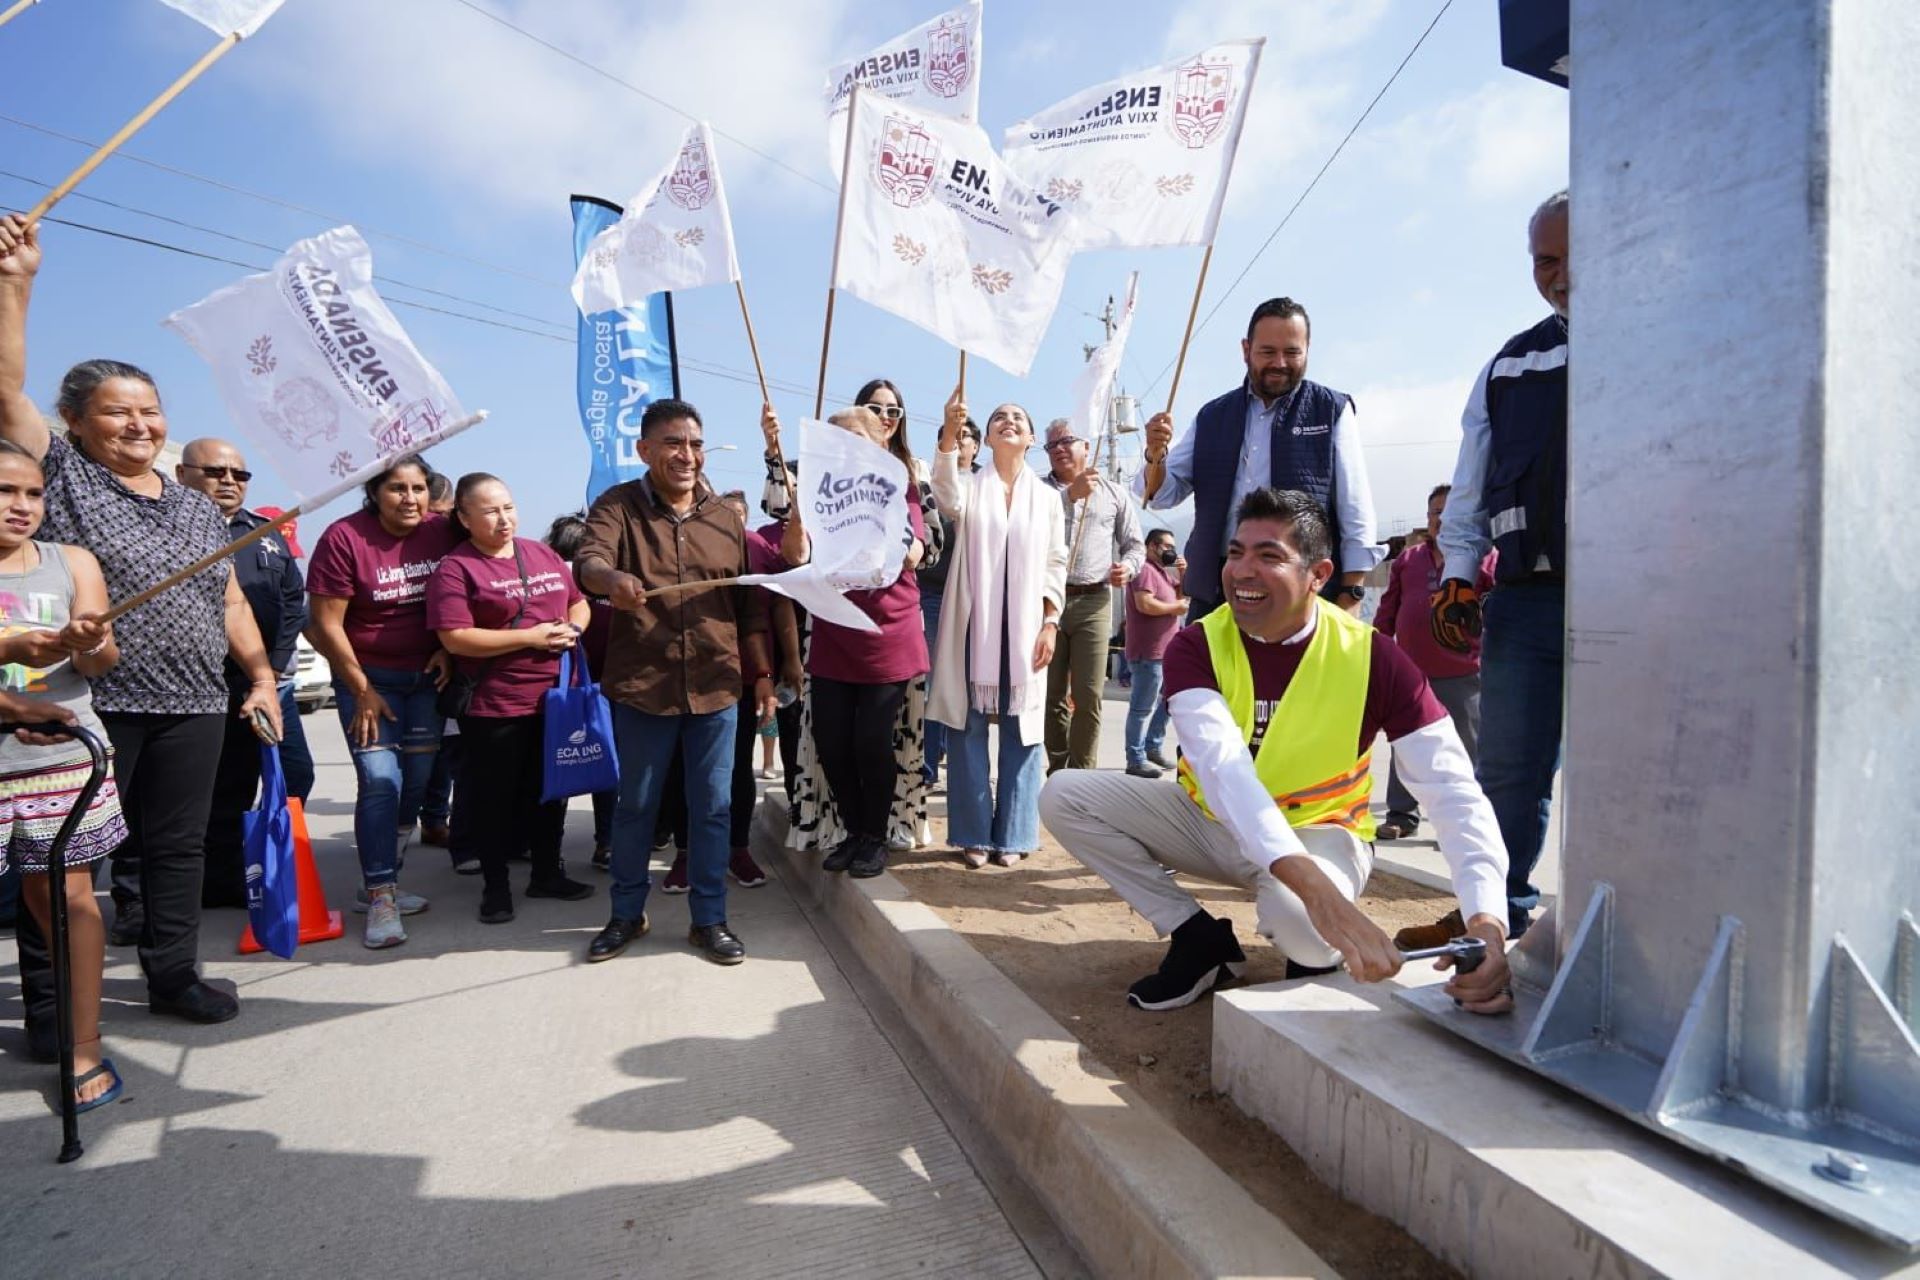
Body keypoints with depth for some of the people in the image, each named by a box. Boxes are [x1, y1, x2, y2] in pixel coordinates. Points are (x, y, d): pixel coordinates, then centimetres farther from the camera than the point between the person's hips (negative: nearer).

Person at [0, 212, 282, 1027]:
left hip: (193, 708, 4)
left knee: (179, 847, 10)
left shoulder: (199, 508, 17)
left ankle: (173, 976, 22)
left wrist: (261, 676, 8)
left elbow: (230, 601, 16)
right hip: (86, 705, -4)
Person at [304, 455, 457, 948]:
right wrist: (362, 691, -9)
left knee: (416, 782, 6)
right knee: (379, 780, -10)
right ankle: (380, 899, -1)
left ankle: (379, 880, 23)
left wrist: (447, 648, -6)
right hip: (368, 677, -3)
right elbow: (326, 624, -10)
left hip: (427, 676, 4)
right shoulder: (345, 537, -12)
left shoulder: (444, 532, -4)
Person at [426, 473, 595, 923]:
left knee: (550, 791, 16)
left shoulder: (543, 554, 9)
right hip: (494, 706, -5)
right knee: (495, 798, 7)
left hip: (555, 698, 6)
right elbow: (455, 639, -18)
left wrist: (573, 628, -5)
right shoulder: (454, 568, -10)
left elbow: (579, 602, 18)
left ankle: (548, 873, 32)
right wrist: (530, 637, -19)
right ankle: (495, 886, 24)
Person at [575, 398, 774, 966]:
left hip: (716, 687, 2)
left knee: (712, 808, 9)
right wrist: (613, 577, -42)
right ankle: (627, 914, 32)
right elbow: (587, 561, -19)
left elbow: (749, 604, 11)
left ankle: (709, 919, 24)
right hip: (642, 687, -2)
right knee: (636, 806, 13)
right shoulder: (618, 506, 0)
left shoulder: (726, 517, 9)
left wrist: (761, 672, 8)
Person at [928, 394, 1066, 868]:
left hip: (1025, 626, 1)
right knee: (967, 727, 0)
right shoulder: (970, 486, 7)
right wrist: (950, 433, -32)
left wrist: (1050, 623, -2)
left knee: (1021, 731, 2)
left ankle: (1012, 835, 12)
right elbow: (948, 499, -18)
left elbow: (1056, 565, 9)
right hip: (972, 623, -1)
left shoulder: (1047, 497, 11)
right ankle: (974, 834, 10)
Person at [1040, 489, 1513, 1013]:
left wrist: (1487, 920, -39)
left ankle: (1319, 951, 2)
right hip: (1213, 823, 3)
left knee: (1296, 919, -39)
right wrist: (1316, 890, -50)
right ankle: (1201, 939, -4)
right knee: (1064, 795, -15)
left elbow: (1455, 792, -21)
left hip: (1318, 832, -2)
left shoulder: (1372, 657, -18)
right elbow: (1222, 768, -35)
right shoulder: (1195, 647, -18)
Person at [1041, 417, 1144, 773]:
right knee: (1051, 694, 6)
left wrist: (1128, 566, -4)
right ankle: (1058, 770, 18)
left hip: (1093, 602, 0)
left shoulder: (1113, 493, 13)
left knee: (1089, 696, -3)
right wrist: (1070, 495, -16)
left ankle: (1081, 774, 6)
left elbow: (1135, 544, 16)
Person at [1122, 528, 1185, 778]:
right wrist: (1174, 608, -11)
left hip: (1165, 653, 10)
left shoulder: (1164, 572, 20)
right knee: (1143, 708, -8)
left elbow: (1182, 597, 21)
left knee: (1162, 704, 17)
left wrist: (1183, 574, 7)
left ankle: (1154, 750, 28)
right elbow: (1144, 604, -23)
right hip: (1148, 654, -10)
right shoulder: (1146, 570, -10)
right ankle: (1136, 760, -4)